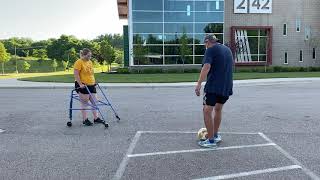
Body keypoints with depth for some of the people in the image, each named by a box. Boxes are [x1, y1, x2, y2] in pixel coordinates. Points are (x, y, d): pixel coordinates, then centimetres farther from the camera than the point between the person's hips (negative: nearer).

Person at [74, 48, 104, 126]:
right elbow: (76, 75, -16)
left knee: (94, 101, 8)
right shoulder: (79, 62, -11)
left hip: (91, 85, 8)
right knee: (84, 103, 0)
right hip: (83, 86, -8)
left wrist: (94, 82, 18)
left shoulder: (90, 62, 13)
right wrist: (80, 84, -21)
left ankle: (96, 118, 16)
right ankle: (85, 120, 10)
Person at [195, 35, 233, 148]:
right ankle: (215, 135, 31)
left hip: (213, 86, -8)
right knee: (218, 109, 22)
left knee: (207, 111, -1)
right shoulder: (227, 49, 18)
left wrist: (199, 84, -23)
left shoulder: (211, 50, -5)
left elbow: (206, 67, -19)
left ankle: (211, 141, 0)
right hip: (227, 87, 8)